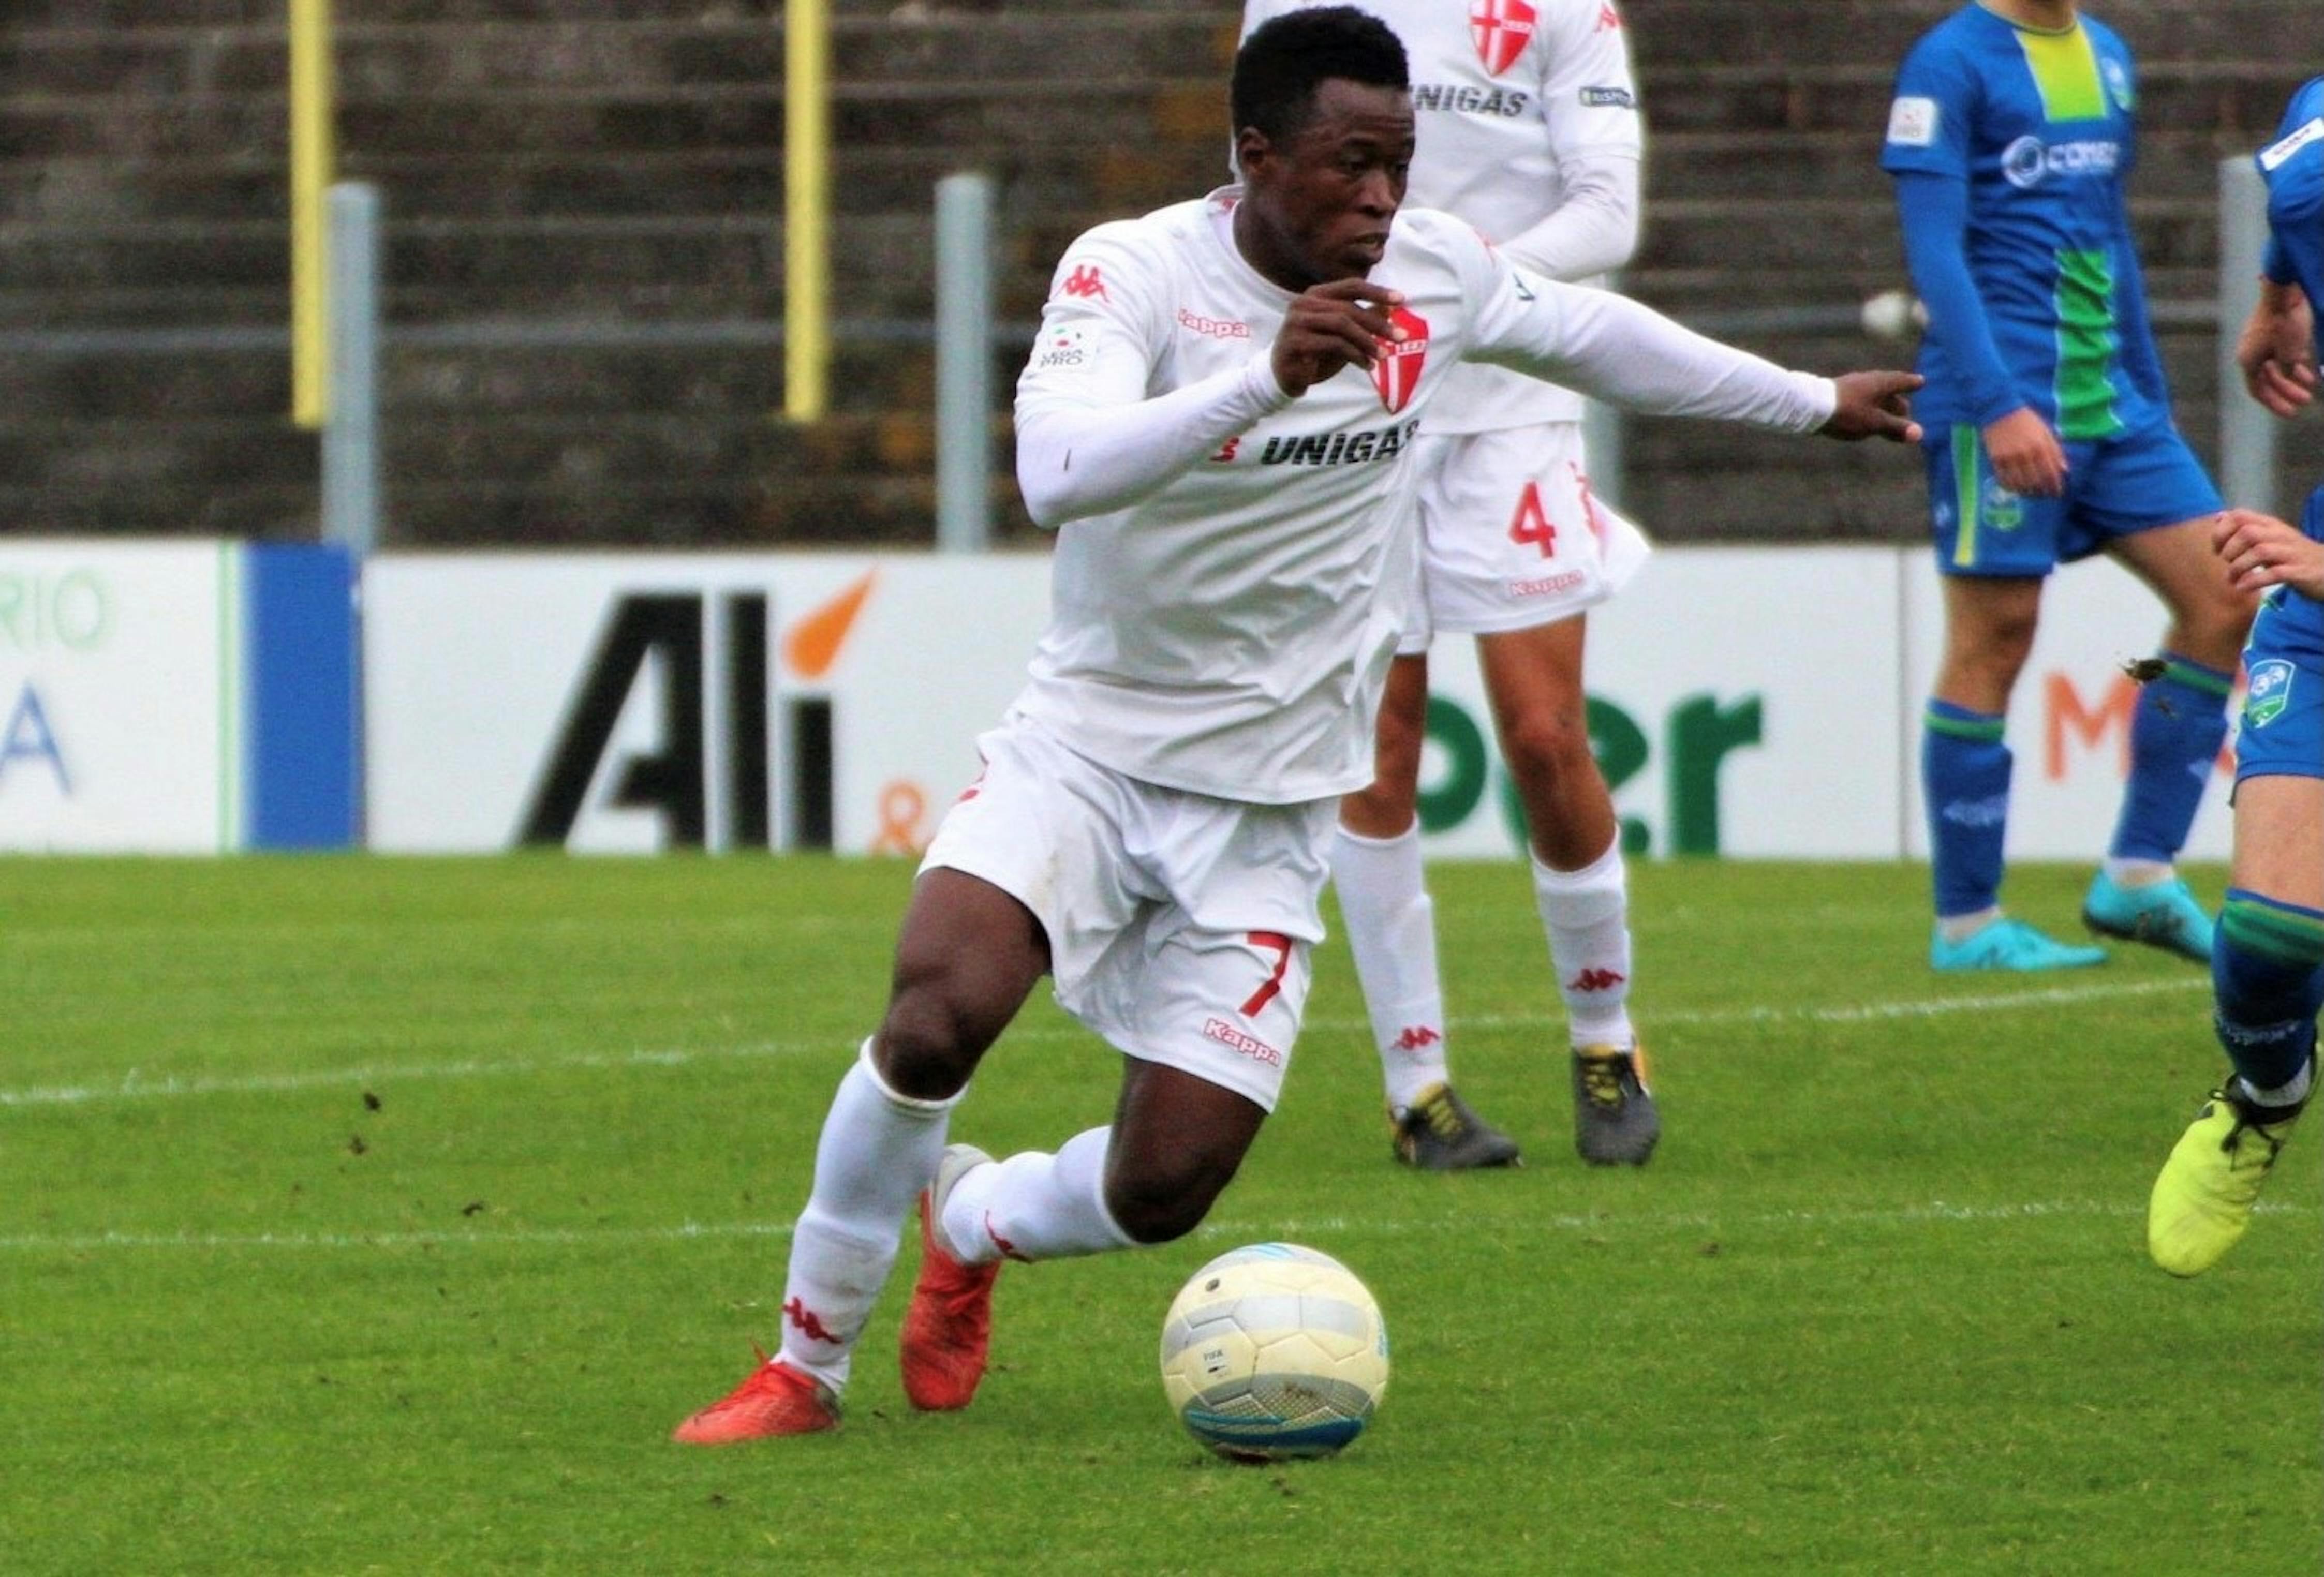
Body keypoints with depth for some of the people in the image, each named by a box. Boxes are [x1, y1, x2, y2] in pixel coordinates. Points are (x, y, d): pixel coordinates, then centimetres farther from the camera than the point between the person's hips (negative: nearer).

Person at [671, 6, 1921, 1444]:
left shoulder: (1437, 273, -2)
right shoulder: (1133, 271, -18)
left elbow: (1587, 330, 19)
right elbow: (1057, 470, -36)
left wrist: (1814, 402, 30)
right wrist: (1265, 379, -48)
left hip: (1265, 805, 4)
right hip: (1085, 743, -3)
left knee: (1161, 1193, -6)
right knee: (938, 1013, -29)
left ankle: (969, 1220, 30)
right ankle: (807, 1365, -8)